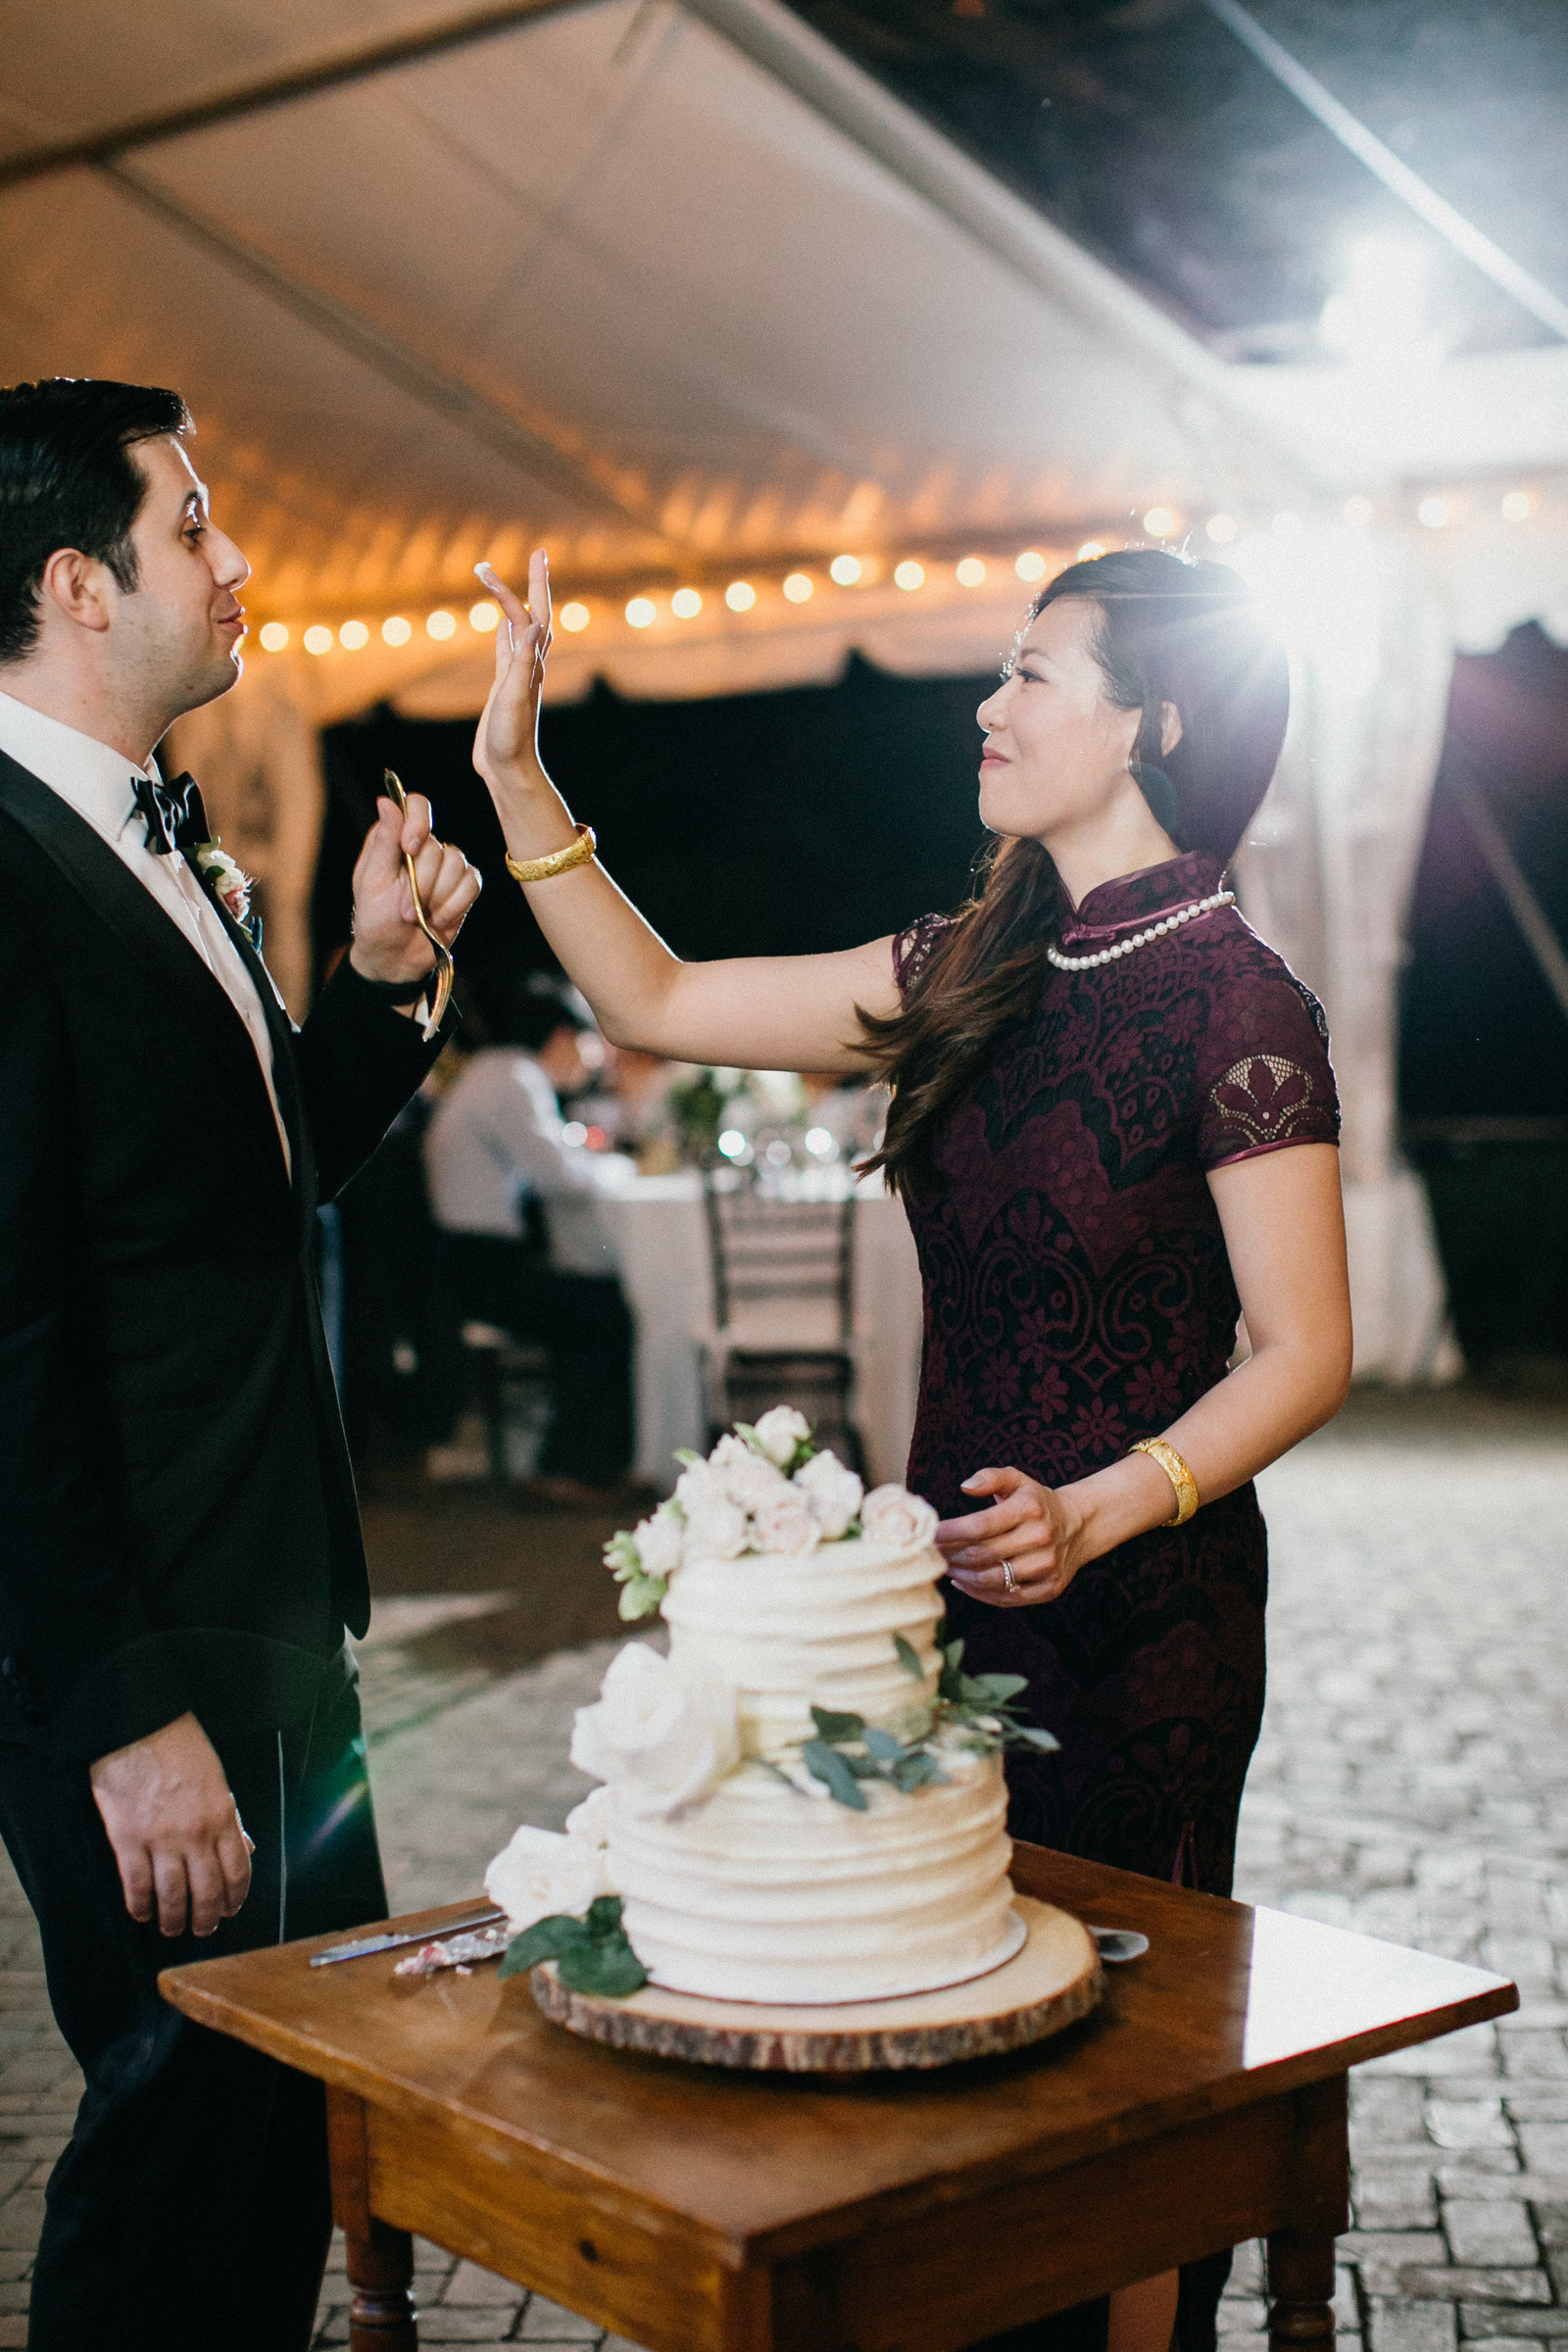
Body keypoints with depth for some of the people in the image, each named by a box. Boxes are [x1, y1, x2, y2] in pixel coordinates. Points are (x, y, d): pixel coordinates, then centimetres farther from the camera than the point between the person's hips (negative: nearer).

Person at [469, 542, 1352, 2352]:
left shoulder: (1237, 1005, -13)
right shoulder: (976, 974, 8)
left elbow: (1305, 1353, -14)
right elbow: (659, 1006, 11)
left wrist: (1098, 1510, -28)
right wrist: (515, 774, 5)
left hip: (1137, 1608, -7)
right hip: (949, 1582, 7)